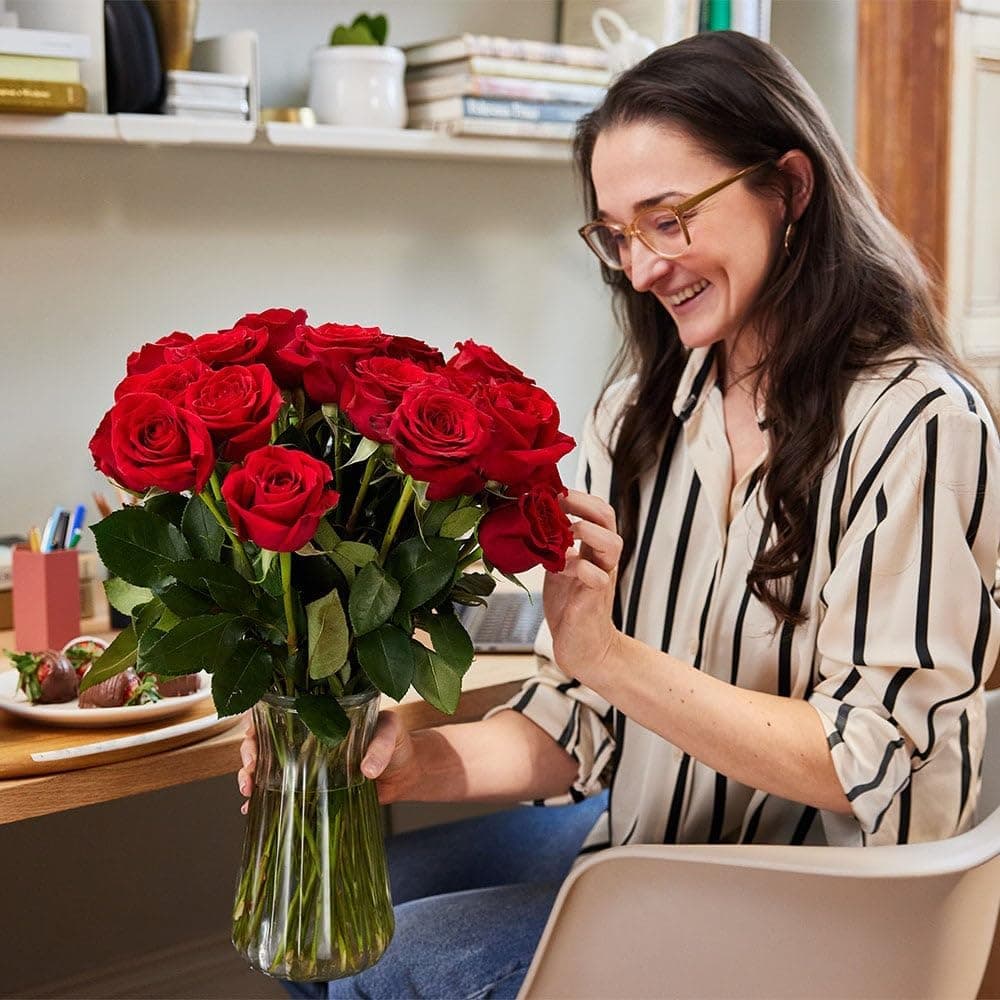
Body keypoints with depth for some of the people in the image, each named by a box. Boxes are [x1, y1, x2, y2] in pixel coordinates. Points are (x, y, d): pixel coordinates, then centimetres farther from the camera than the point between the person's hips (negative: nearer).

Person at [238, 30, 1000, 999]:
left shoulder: (917, 422, -18)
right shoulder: (640, 409, 2)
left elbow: (865, 761, -20)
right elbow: (579, 725, 1)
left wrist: (610, 655, -28)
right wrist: (416, 762, -17)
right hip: (640, 833, 6)